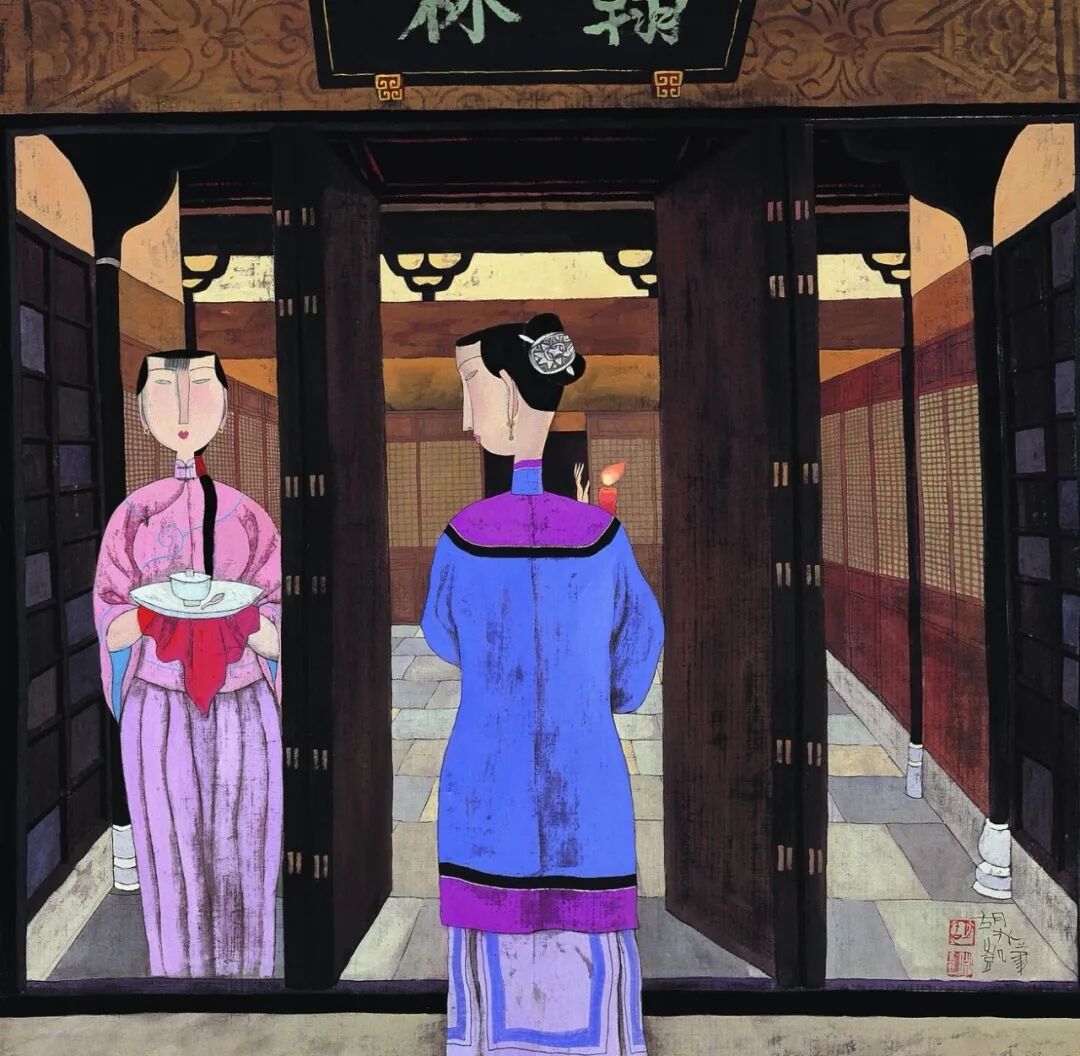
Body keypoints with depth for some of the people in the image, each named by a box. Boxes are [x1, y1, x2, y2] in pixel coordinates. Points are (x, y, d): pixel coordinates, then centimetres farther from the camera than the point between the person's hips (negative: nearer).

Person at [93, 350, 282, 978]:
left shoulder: (250, 518, -2)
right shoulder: (135, 515, -2)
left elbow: (280, 640, -2)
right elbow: (112, 630, 0)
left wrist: (236, 617, -25)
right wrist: (154, 611, -23)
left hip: (244, 719, 0)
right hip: (161, 719, 0)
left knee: (245, 873, 8)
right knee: (173, 871, 8)